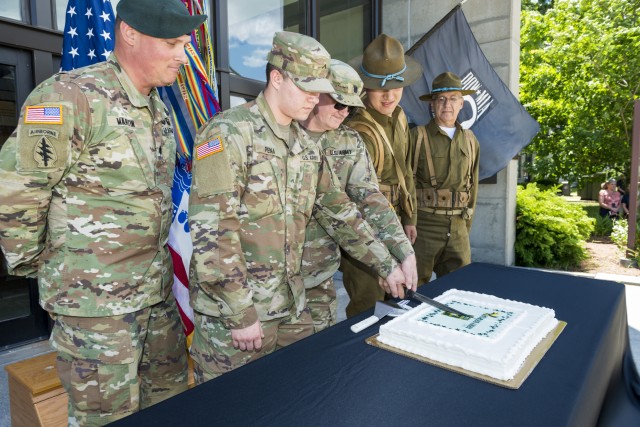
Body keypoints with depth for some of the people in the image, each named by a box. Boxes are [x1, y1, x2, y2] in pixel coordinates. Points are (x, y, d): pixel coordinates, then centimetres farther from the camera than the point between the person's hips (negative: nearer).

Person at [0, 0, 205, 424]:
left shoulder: (159, 107, 8)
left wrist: (152, 257, 12)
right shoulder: (70, 96, -16)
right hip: (97, 298, -7)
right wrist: (35, 265, -1)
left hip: (159, 291, 7)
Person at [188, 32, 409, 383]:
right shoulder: (228, 134, -14)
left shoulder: (306, 146, 10)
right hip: (232, 313, -6)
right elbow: (210, 231, -20)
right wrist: (241, 313, -18)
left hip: (291, 306, 7)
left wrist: (387, 265, 11)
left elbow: (339, 211, 13)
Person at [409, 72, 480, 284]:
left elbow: (473, 184, 18)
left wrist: (468, 224, 17)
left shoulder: (470, 140, 12)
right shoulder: (417, 136, -4)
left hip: (458, 226, 4)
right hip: (424, 224, -4)